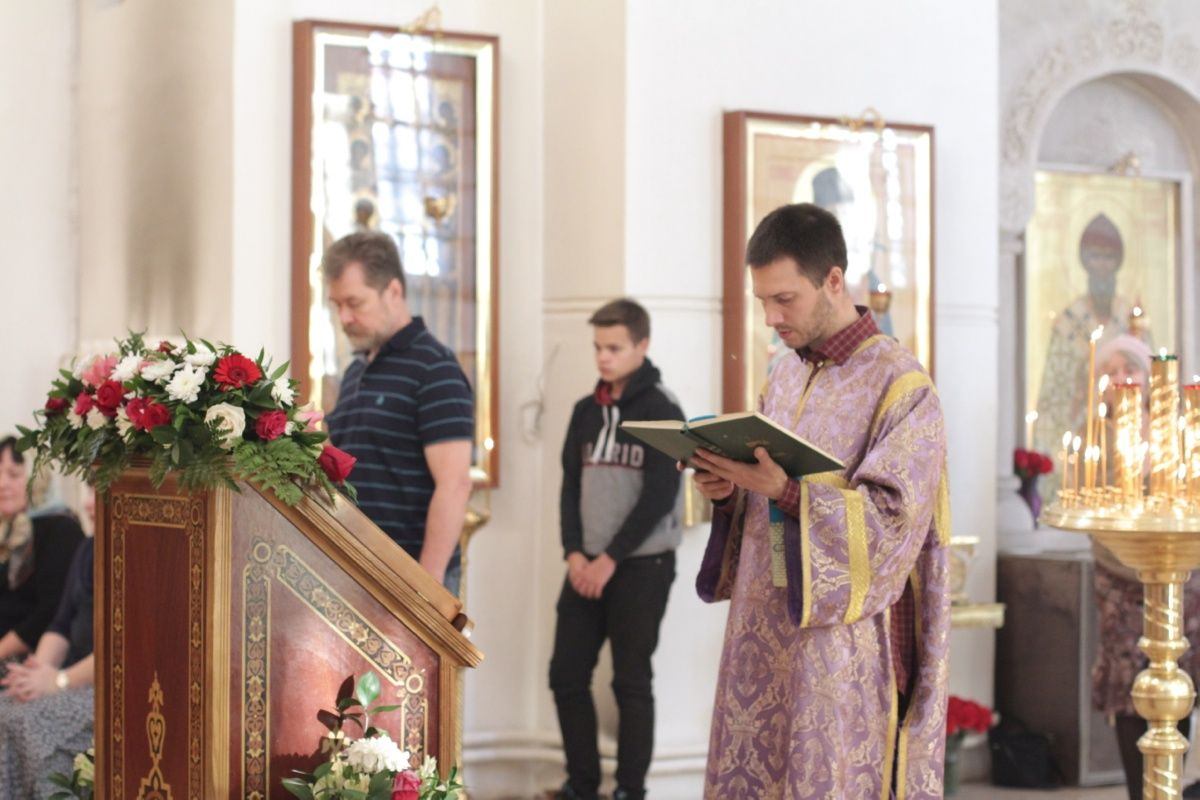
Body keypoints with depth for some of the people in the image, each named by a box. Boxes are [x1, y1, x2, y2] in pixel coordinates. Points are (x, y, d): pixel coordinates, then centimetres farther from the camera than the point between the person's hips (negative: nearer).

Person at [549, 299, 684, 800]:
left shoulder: (660, 409, -7)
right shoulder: (586, 410, 10)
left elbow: (660, 496, -13)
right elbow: (570, 486, 11)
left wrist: (609, 560, -14)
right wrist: (574, 553, -4)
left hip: (641, 566, -5)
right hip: (587, 565, 6)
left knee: (631, 682, -1)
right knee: (566, 675, 4)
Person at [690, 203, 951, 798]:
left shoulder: (900, 384, -9)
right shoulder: (783, 379, 13)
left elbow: (891, 519, -16)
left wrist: (787, 491, -25)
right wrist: (729, 492, -4)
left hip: (843, 644, -6)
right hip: (763, 635, 7)